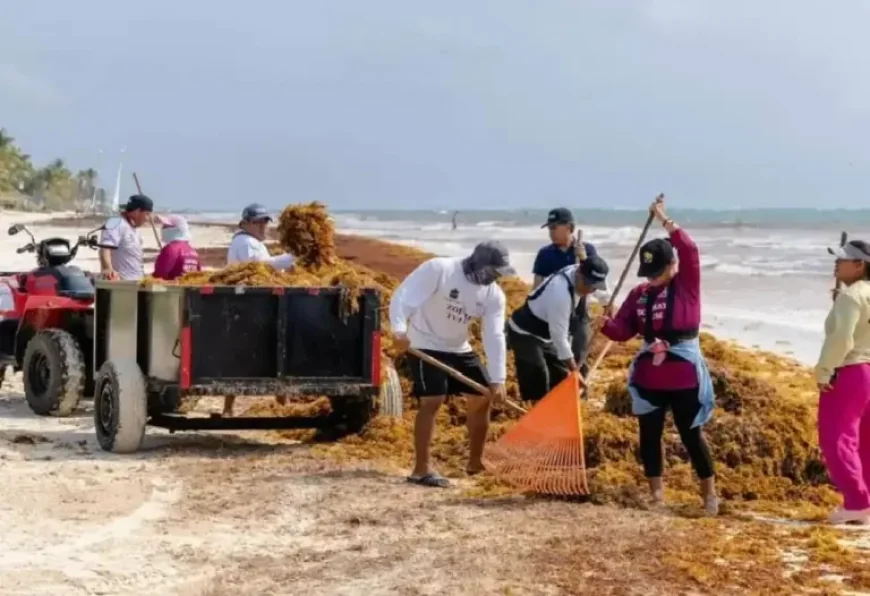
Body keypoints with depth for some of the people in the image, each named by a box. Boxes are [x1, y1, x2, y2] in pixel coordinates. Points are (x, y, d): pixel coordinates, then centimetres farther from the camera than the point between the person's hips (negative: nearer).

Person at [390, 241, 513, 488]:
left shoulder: (494, 295, -4)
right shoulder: (439, 269, -21)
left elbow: (494, 337, -8)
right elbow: (403, 295, -25)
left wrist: (498, 380, -16)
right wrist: (399, 329, -41)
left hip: (458, 349, 7)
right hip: (425, 346, -7)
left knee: (482, 398, 7)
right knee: (433, 401, -19)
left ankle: (476, 462, 23)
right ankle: (422, 469, -15)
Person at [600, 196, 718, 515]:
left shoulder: (687, 285, -4)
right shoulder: (639, 294, 7)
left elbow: (689, 251, -19)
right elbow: (624, 330, 3)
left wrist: (664, 220, -21)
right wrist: (605, 324, -18)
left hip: (684, 375, -4)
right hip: (648, 377, 4)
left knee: (691, 434, 3)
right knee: (649, 434, 8)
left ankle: (709, 492, 16)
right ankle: (656, 491, 20)